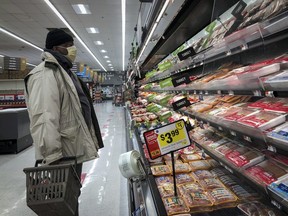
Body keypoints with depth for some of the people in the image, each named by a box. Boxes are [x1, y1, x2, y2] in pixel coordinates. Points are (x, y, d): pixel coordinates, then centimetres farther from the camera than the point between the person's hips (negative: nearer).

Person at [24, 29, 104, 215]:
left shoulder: (64, 71, 16)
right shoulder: (45, 74, -18)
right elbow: (44, 117, -28)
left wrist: (87, 140, 25)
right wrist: (52, 154, -30)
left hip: (74, 147, 10)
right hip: (62, 152, -10)